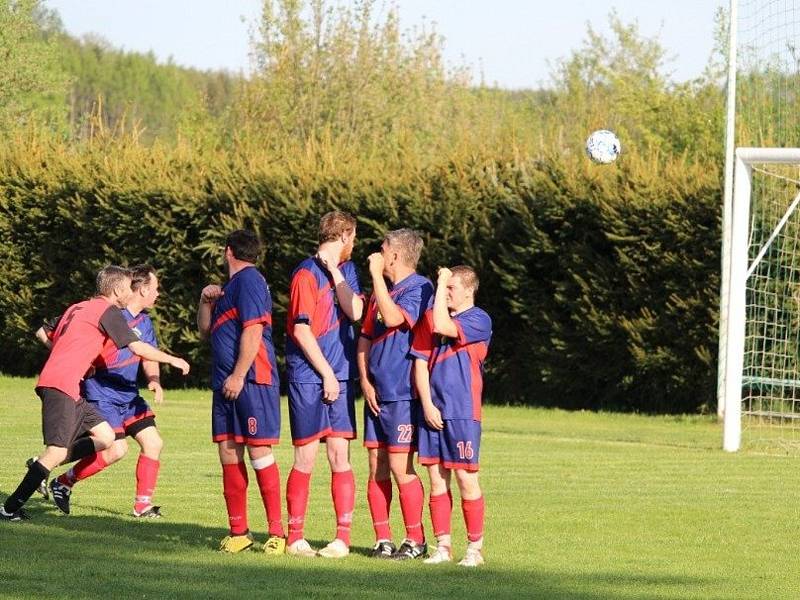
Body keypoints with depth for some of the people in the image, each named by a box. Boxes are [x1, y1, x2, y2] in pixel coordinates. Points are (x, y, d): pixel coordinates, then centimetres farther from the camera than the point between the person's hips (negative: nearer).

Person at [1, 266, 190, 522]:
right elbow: (138, 348, -6)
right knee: (57, 451, -14)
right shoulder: (108, 311, -4)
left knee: (105, 437, 8)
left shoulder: (77, 308, 22)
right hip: (61, 385, -9)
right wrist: (172, 359, 7)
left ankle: (41, 467, 7)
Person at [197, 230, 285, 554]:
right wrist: (206, 302, 9)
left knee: (259, 450, -9)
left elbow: (253, 331, -17)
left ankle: (276, 531, -7)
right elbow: (206, 331, 28)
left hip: (252, 381, -10)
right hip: (227, 383, 10)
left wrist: (238, 376, -20)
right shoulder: (230, 286, 22)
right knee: (228, 451, 7)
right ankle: (238, 531, 12)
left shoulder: (249, 281, -8)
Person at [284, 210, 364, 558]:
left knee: (340, 457, 1)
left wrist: (335, 271, -5)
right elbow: (302, 330, -11)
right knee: (306, 458, -2)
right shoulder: (307, 274, -7)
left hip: (339, 378, 5)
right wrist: (326, 374, -9)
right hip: (308, 377, -5)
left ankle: (343, 537, 2)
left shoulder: (345, 270, 14)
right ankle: (294, 538, 5)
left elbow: (355, 312, -1)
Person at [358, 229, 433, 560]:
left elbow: (393, 318, -24)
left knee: (400, 467, -8)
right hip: (376, 394, 8)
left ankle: (415, 539, 0)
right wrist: (365, 381, 5)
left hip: (403, 393, -8)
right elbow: (365, 337, 18)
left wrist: (376, 275, -20)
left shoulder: (419, 288, -7)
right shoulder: (381, 291, 18)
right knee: (377, 469, 5)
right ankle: (382, 539, 9)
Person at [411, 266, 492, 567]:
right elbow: (420, 363, 8)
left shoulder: (479, 321, -5)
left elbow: (442, 326, -21)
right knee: (436, 480, 6)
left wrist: (441, 284, -12)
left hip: (462, 412, -5)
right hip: (432, 411, 5)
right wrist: (427, 404, -2)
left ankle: (475, 547, 4)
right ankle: (443, 546, 12)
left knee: (466, 479, -3)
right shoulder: (430, 318, 11)